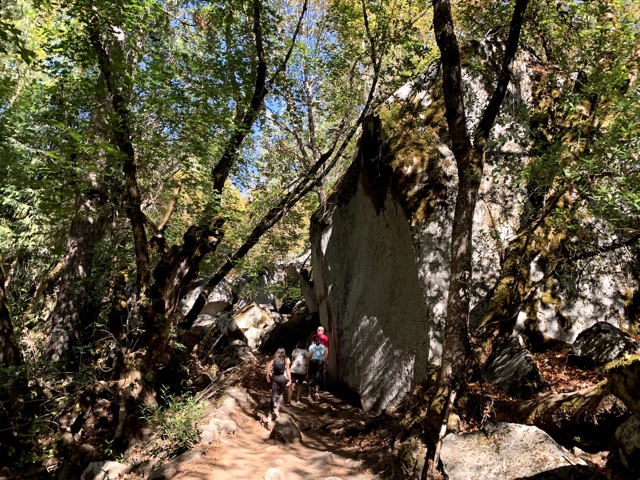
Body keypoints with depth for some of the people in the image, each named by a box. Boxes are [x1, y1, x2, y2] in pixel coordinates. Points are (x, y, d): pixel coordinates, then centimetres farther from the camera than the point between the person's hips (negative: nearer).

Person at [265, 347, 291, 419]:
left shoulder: (274, 359, 8)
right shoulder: (286, 360, 3)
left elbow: (268, 367, -2)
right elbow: (288, 370, -5)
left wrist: (268, 377, 1)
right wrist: (289, 380, -5)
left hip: (274, 377, 1)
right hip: (282, 377, -1)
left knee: (274, 394, 11)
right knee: (281, 394, 13)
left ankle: (273, 410, 7)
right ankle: (277, 409, -3)